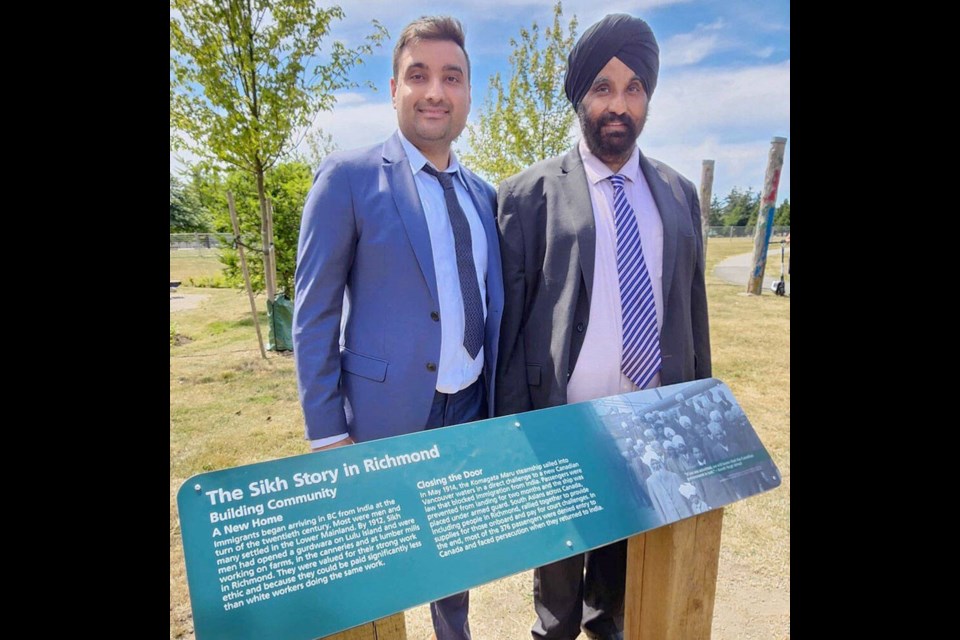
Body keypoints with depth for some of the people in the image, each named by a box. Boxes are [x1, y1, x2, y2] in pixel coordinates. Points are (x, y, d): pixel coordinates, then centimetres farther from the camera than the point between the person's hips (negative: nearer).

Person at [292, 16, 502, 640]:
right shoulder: (348, 177, -9)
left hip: (472, 406, 5)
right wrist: (327, 433, -10)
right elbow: (314, 311, -9)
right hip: (387, 410, -4)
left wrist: (500, 398, 10)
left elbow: (491, 301, 11)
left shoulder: (482, 192, 8)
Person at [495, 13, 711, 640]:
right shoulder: (529, 194, -7)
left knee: (631, 540, 23)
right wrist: (512, 422, -6)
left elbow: (692, 305, 9)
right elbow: (509, 318, -7)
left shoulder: (680, 194, 6)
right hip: (564, 419, -3)